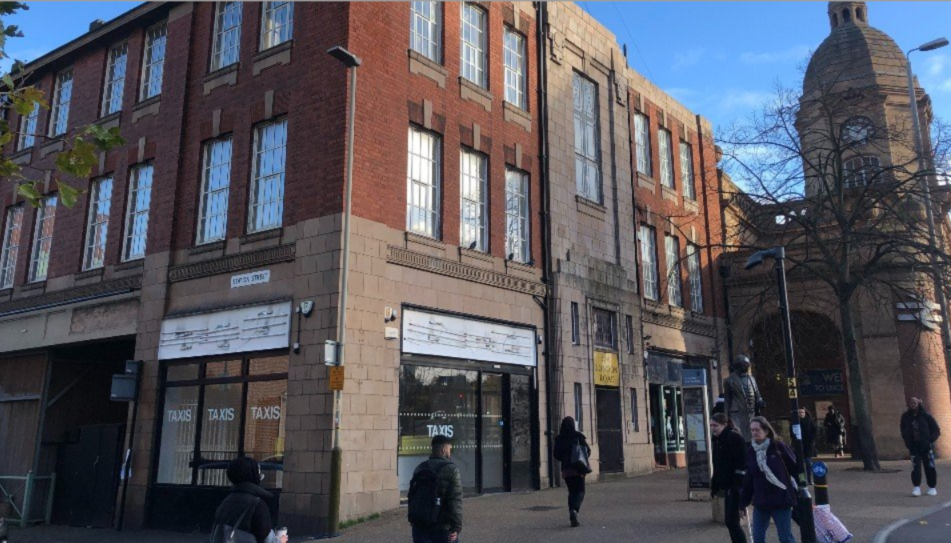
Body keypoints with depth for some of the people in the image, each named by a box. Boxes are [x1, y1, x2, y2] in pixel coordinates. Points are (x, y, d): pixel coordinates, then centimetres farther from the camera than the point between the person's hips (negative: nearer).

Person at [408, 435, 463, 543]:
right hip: (442, 526, -5)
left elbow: (412, 497, 16)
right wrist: (456, 526, -18)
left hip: (419, 525, 5)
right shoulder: (451, 470, -9)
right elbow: (455, 500, -17)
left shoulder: (419, 468, 11)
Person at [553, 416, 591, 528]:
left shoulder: (559, 439, 0)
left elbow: (557, 455, 2)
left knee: (571, 491, 15)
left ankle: (573, 518, 8)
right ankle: (574, 510, -22)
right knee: (580, 491, 6)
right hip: (578, 468, -3)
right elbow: (588, 451, -4)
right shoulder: (578, 436, -6)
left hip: (566, 469, 3)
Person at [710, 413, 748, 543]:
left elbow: (741, 464, -19)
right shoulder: (718, 440, 13)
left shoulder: (735, 438, -13)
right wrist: (715, 486, 18)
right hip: (727, 486, 9)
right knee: (731, 521, 11)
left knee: (731, 521, -9)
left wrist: (736, 486, -24)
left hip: (736, 486, -9)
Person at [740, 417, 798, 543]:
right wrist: (743, 503, 11)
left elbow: (795, 467, -5)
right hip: (760, 502, 4)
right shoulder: (750, 452, 3)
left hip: (781, 500, -4)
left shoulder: (779, 446, -10)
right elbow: (748, 480, 9)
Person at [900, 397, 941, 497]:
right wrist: (908, 442, 1)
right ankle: (916, 487, 0)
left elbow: (936, 430, -2)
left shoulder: (926, 415, -6)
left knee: (930, 467, 5)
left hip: (926, 446, -1)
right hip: (914, 447, 1)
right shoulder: (905, 417, 1)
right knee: (915, 467, -6)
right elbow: (904, 431, 12)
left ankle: (932, 487, 19)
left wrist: (930, 440, -11)